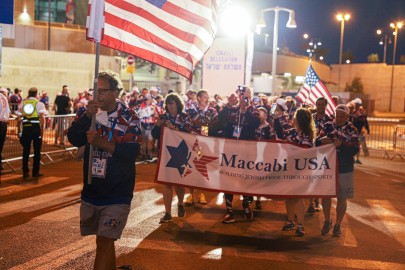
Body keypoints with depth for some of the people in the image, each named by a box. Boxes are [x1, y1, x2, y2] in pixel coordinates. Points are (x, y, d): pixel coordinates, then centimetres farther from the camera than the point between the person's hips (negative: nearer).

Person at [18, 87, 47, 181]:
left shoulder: (23, 103, 8)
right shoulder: (39, 103, -2)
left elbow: (19, 118, 5)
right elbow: (42, 117, -15)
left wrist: (19, 129, 12)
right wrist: (42, 129, -11)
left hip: (26, 128, 3)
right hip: (36, 128, -3)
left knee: (26, 150, 12)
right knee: (37, 151, 8)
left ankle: (25, 173, 16)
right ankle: (35, 174, 11)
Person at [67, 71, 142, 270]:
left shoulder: (129, 118, -8)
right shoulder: (87, 112, 3)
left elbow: (131, 151, -19)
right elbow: (73, 139, -10)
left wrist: (102, 143, -29)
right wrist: (87, 116, -23)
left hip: (117, 194, -5)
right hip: (91, 190, 5)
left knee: (104, 242, -9)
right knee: (105, 239, 19)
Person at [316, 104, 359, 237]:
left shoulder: (352, 130, -4)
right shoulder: (328, 126, 2)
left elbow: (354, 150, -12)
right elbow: (317, 142, -1)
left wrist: (341, 144, -27)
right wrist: (322, 140, -23)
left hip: (344, 169, -1)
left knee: (342, 198, 8)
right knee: (325, 195, 7)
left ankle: (338, 225, 25)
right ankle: (327, 221, 29)